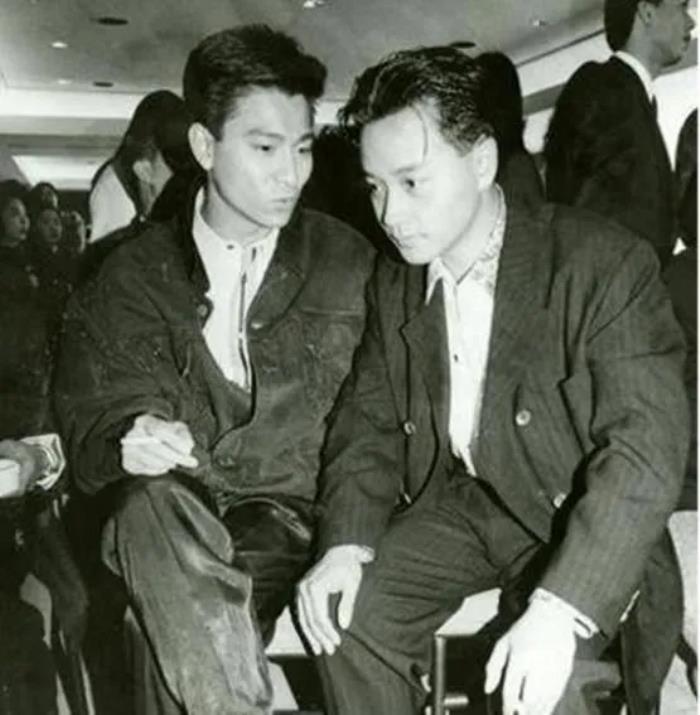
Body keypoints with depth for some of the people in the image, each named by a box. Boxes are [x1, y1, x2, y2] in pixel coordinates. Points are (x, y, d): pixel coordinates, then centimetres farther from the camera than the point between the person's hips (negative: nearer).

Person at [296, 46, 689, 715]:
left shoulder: (604, 262, -18)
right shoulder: (393, 282, 3)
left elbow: (647, 448, -25)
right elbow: (369, 419, 6)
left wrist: (560, 609, -35)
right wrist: (346, 542, -14)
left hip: (579, 517, -4)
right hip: (456, 503, 5)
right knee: (347, 612, -16)